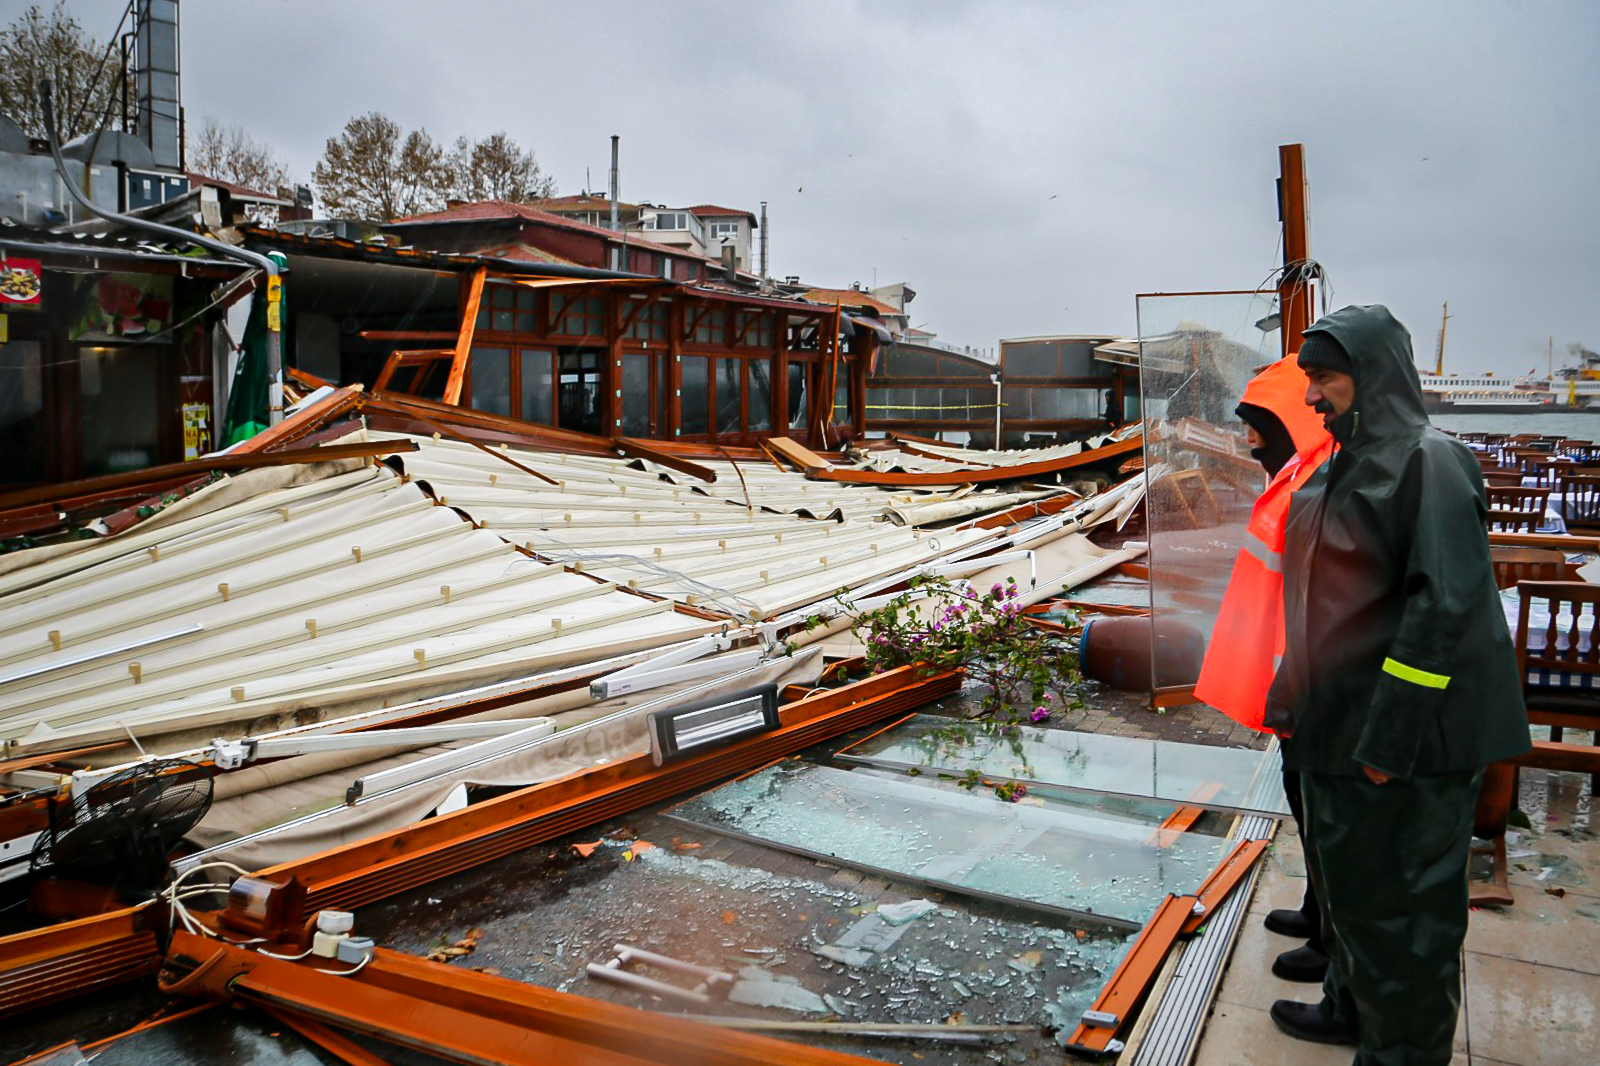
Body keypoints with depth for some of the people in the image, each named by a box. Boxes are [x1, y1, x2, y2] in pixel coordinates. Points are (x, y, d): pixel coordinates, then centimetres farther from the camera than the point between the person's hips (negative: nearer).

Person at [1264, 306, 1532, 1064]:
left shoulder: (1427, 462, -16)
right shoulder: (1339, 471, 11)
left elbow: (1444, 603, -23)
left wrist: (1389, 737, -24)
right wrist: (1290, 701, 15)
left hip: (1403, 742, -9)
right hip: (1337, 724, 9)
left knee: (1400, 899, 6)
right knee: (1344, 880, 22)